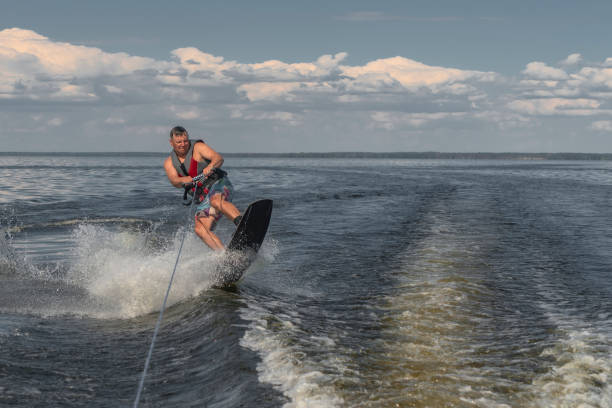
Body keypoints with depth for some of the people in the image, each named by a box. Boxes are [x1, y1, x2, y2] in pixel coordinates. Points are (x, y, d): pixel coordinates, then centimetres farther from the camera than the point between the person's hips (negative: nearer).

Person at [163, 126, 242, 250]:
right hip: (203, 199, 6)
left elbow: (219, 158, -18)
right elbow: (174, 181, -10)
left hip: (218, 184, -5)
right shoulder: (169, 163, 9)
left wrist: (210, 166, -41)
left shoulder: (197, 147, -3)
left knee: (216, 201, -38)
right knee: (200, 229, -14)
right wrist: (183, 180, -34)